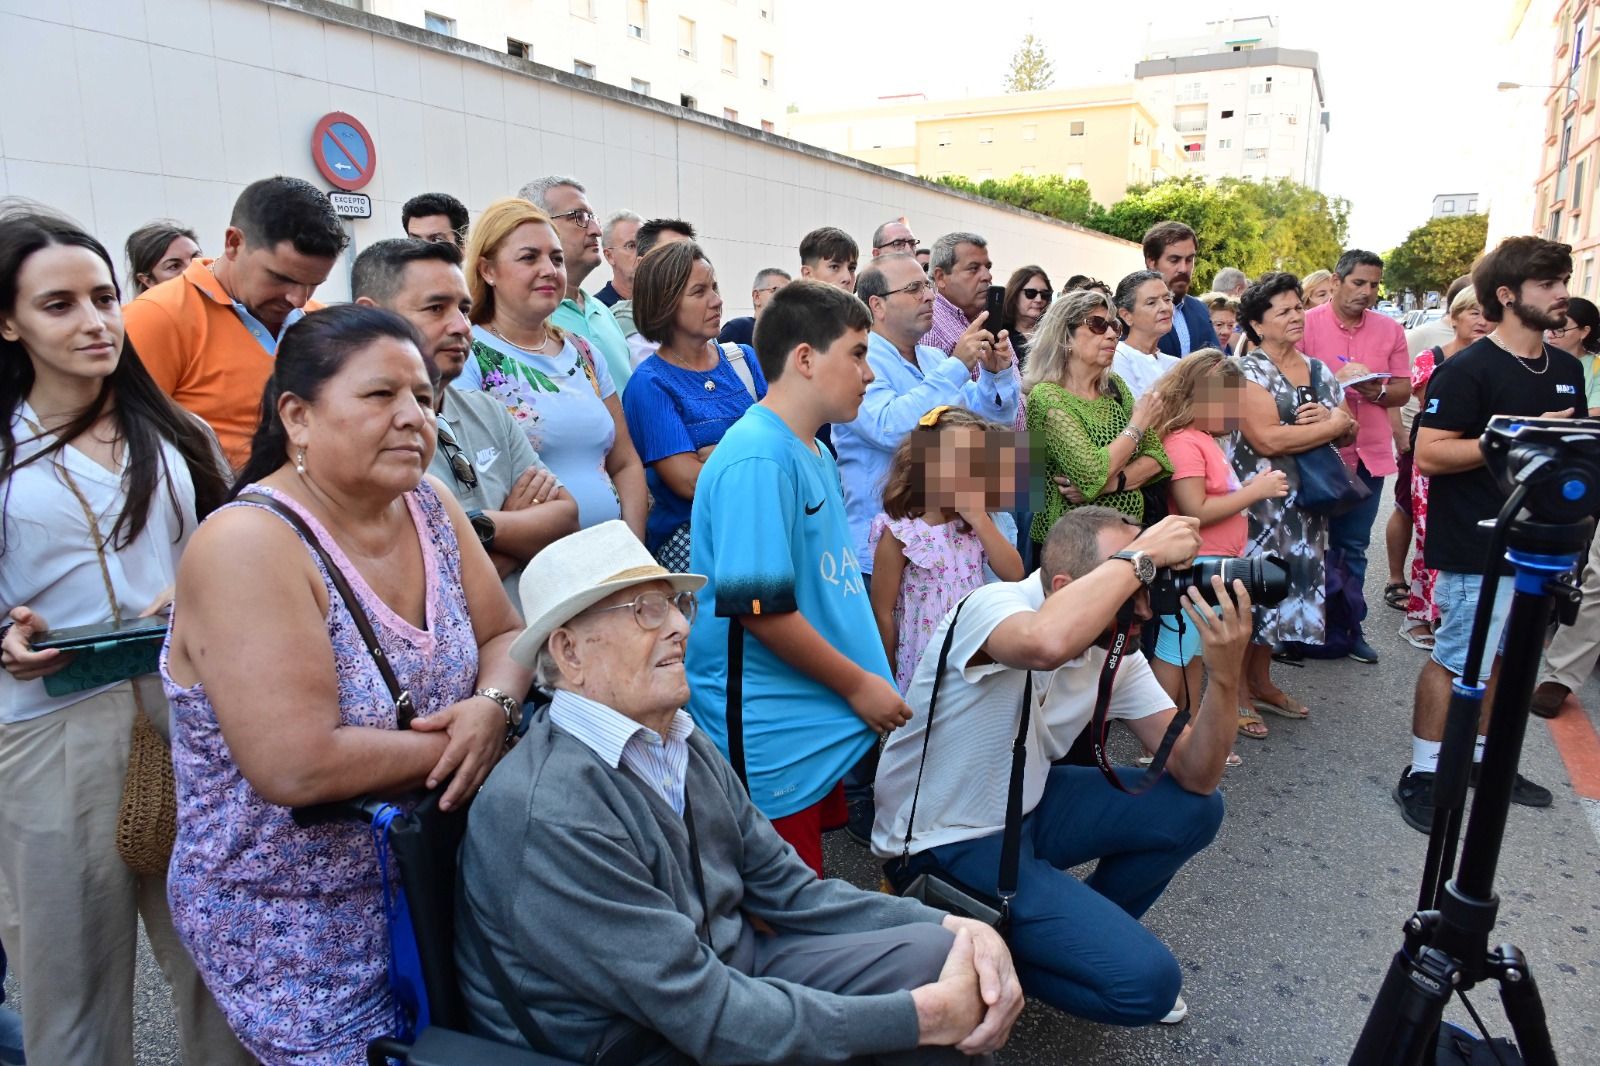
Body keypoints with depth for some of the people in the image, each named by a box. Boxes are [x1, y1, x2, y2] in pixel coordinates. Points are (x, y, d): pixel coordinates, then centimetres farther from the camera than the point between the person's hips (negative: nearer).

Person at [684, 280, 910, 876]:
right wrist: (859, 686, -13)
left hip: (820, 731, 9)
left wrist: (867, 684, 16)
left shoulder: (815, 454, 12)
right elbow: (759, 607, -23)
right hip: (774, 741, -9)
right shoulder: (758, 458, -19)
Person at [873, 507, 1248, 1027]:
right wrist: (1142, 555, -38)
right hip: (943, 844, -8)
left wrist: (1224, 675, -22)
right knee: (1147, 980, -16)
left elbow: (1194, 774, -6)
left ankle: (1084, 931, 20)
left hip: (1024, 808, 8)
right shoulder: (992, 606, -26)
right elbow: (1047, 643, -53)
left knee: (1194, 809, 3)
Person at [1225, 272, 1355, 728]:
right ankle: (1236, 691, 11)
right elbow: (1268, 439, -23)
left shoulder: (1319, 371, 12)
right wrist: (1331, 425, -12)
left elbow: (1349, 432, 14)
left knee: (1283, 588, 13)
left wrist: (1332, 419, -9)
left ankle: (1261, 682, 27)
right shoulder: (1249, 372, -11)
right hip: (1258, 501, -7)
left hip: (1304, 504, 7)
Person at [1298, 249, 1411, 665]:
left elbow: (1403, 390, 6)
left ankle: (1349, 627, 23)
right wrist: (1332, 381, -23)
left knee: (1353, 546, 12)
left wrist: (1377, 390, -14)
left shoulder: (1389, 330, 5)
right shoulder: (1306, 324, -6)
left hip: (1368, 453, 4)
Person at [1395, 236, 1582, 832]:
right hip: (1478, 549, -8)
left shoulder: (1567, 370, 12)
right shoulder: (1468, 370, -13)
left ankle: (1481, 756, 32)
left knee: (1503, 655, 17)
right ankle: (1421, 774, 10)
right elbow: (1428, 454, -20)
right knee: (1456, 660, -1)